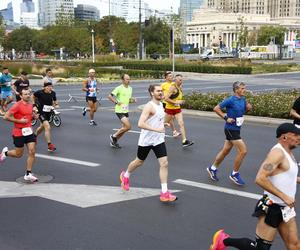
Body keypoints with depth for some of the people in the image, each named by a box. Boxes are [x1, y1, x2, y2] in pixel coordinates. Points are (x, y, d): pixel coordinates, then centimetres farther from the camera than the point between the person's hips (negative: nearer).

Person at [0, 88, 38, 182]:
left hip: (29, 131, 6)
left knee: (32, 152, -5)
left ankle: (28, 174, 3)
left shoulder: (30, 104, 6)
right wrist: (19, 121, -20)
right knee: (19, 154, 7)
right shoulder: (17, 105, -15)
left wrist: (34, 115, 5)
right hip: (19, 133, -6)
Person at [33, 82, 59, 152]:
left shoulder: (53, 93, -5)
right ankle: (50, 145, -15)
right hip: (41, 112, -6)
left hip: (48, 112, 6)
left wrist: (56, 105, -7)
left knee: (42, 127, 25)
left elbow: (54, 101, 13)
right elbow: (33, 96, 4)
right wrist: (35, 104, 3)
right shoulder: (39, 92, -17)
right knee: (48, 127, -21)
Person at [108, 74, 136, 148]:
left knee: (124, 127, 10)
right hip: (119, 110, -8)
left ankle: (114, 142, 26)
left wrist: (133, 100, 0)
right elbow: (110, 96, -14)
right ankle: (114, 136, 4)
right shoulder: (119, 88, -13)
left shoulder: (130, 88, 10)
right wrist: (117, 102, -23)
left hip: (126, 111, 8)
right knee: (128, 126, -15)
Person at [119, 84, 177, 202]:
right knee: (139, 162, 15)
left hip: (158, 140, 6)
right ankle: (125, 176, 46)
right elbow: (140, 124, -30)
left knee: (164, 163, -7)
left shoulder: (160, 104, 7)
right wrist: (156, 129, -33)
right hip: (146, 140, -6)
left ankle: (164, 193, -5)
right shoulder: (149, 106, -19)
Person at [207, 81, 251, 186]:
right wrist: (226, 118, -17)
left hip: (236, 129, 8)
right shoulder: (230, 100, -17)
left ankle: (213, 168, 33)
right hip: (231, 129, -8)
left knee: (225, 150, 17)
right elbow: (216, 108, -15)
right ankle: (234, 174, 5)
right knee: (243, 151, -10)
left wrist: (248, 107, 1)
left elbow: (244, 110, 23)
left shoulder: (243, 99, 6)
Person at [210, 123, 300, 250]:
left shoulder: (288, 153, 10)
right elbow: (260, 179, -30)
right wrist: (284, 196, -29)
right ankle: (224, 240, 13)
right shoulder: (277, 153, -20)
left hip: (285, 208, 9)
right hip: (272, 208, -9)